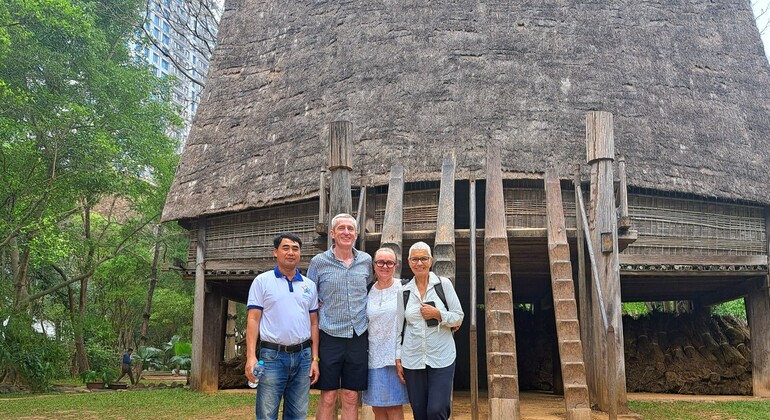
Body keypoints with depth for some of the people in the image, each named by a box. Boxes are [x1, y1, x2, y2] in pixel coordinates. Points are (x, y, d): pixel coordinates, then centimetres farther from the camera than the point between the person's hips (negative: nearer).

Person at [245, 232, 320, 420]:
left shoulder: (309, 285, 11)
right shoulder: (262, 281, 1)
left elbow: (314, 323, 12)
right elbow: (253, 320, -3)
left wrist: (315, 359, 6)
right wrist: (251, 356, -12)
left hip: (303, 356, 4)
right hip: (272, 355, -3)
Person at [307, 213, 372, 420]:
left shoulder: (366, 261, 6)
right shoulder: (318, 262, -2)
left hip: (358, 336, 3)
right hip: (330, 336, -2)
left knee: (351, 398, 9)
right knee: (328, 398, 2)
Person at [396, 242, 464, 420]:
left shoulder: (444, 284, 0)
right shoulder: (404, 291, 7)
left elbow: (458, 317, 2)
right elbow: (399, 327, 10)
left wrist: (438, 314, -14)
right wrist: (398, 358, 7)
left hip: (442, 358, -2)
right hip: (412, 359, 3)